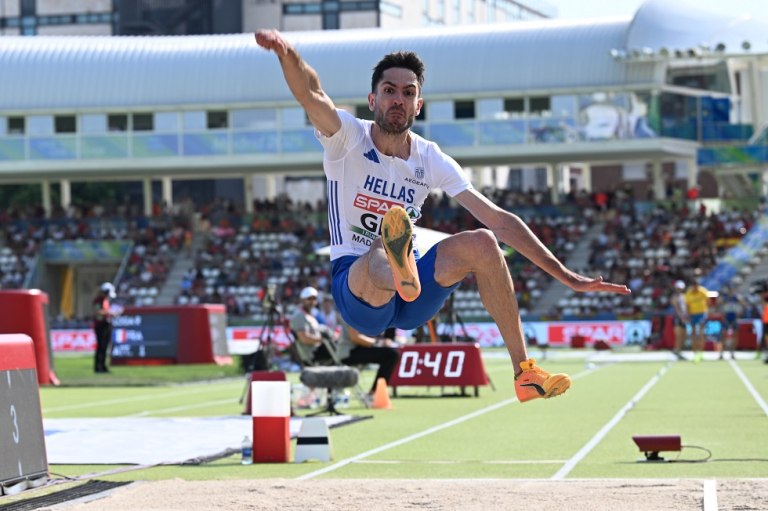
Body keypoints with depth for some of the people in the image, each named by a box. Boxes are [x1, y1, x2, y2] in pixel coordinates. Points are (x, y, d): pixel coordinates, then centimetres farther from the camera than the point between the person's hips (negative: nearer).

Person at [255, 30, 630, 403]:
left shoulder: (431, 160, 3)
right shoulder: (348, 138, -7)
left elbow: (498, 219, 1)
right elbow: (311, 94, -28)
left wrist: (566, 276, -4)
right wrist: (288, 54, -52)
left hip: (412, 302, 4)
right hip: (355, 287, -4)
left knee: (481, 242, -17)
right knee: (378, 259, -37)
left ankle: (524, 373, -14)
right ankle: (398, 267, -79)